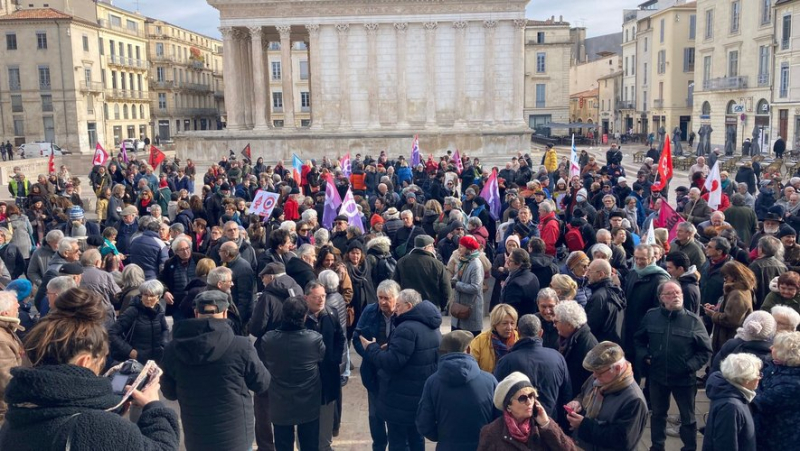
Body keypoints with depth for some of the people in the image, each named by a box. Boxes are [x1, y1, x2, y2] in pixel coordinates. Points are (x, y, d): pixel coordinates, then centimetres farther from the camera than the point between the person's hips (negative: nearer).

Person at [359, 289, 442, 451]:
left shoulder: (407, 328, -24)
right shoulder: (431, 327, 8)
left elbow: (392, 362, -26)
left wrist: (371, 348, -10)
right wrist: (390, 349, 11)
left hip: (402, 399, -9)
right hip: (422, 395, 9)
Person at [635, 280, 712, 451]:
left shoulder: (693, 320, -10)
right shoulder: (651, 316, -5)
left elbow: (706, 350, -5)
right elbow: (639, 340, 10)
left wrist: (690, 366, -16)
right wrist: (644, 356, -6)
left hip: (684, 378, -2)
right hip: (657, 376, 2)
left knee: (688, 418, 14)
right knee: (658, 414, 20)